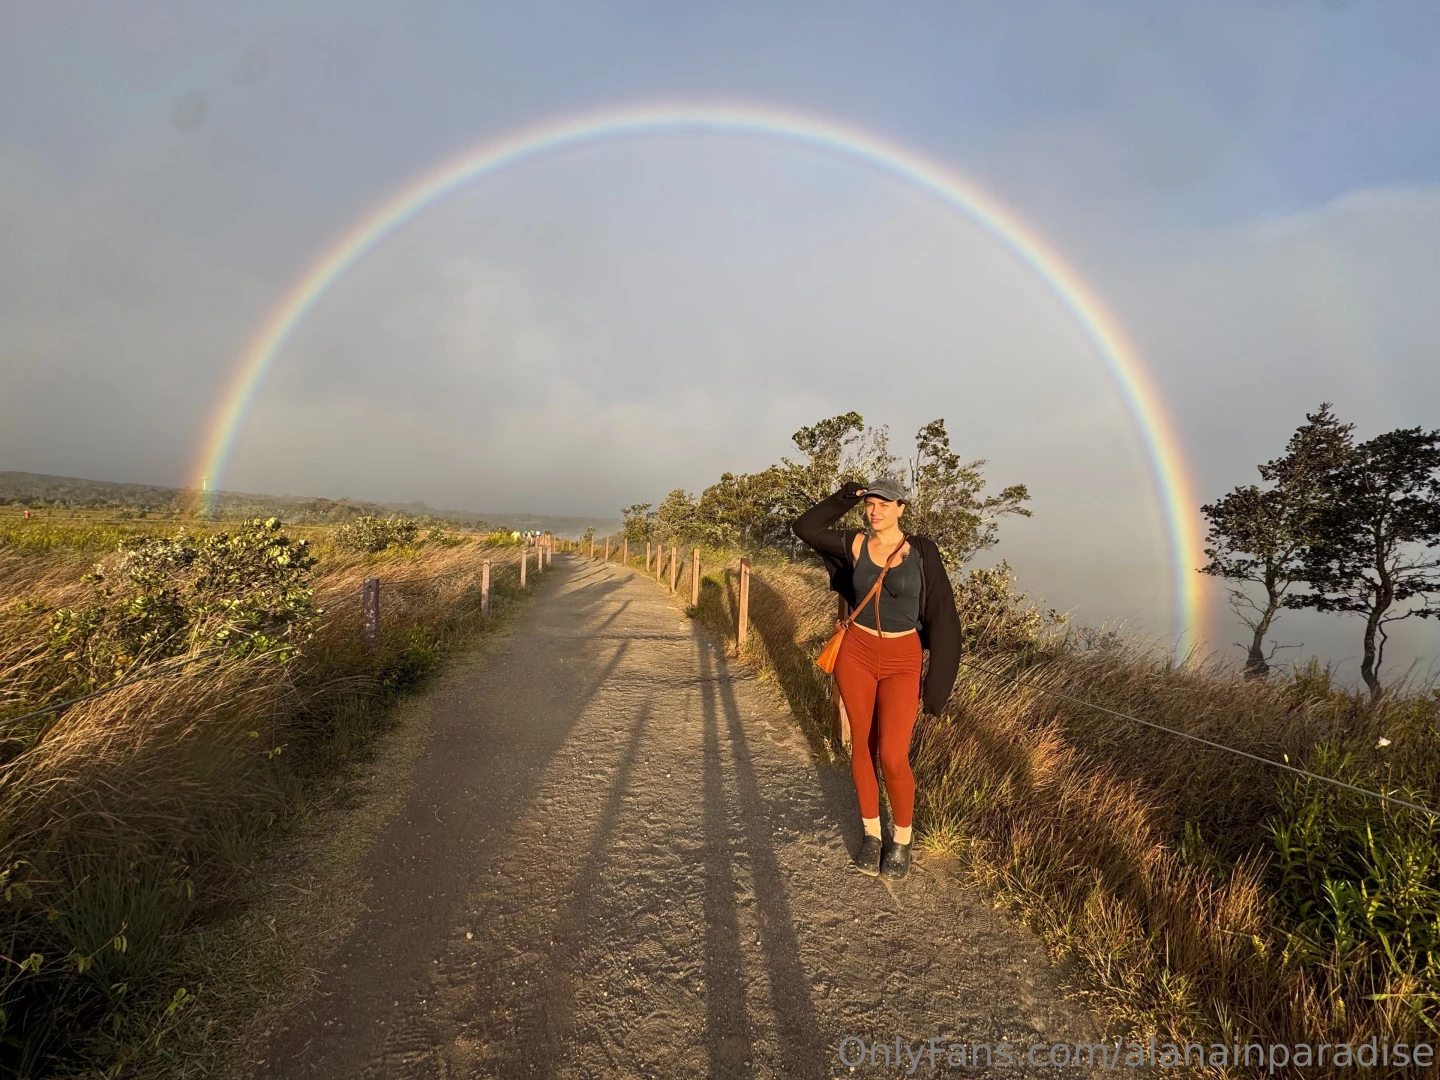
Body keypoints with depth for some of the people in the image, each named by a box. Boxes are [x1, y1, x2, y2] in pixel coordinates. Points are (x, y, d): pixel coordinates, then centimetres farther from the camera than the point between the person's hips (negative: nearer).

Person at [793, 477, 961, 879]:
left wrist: (935, 680, -4)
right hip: (857, 653, 2)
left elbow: (939, 612, -3)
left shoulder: (921, 550, -7)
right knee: (862, 746, 11)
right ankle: (871, 833, 30)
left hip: (902, 661, -2)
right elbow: (804, 527, 3)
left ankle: (901, 838, 18)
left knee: (893, 757, -8)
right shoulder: (856, 544, -2)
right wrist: (845, 497, -4)